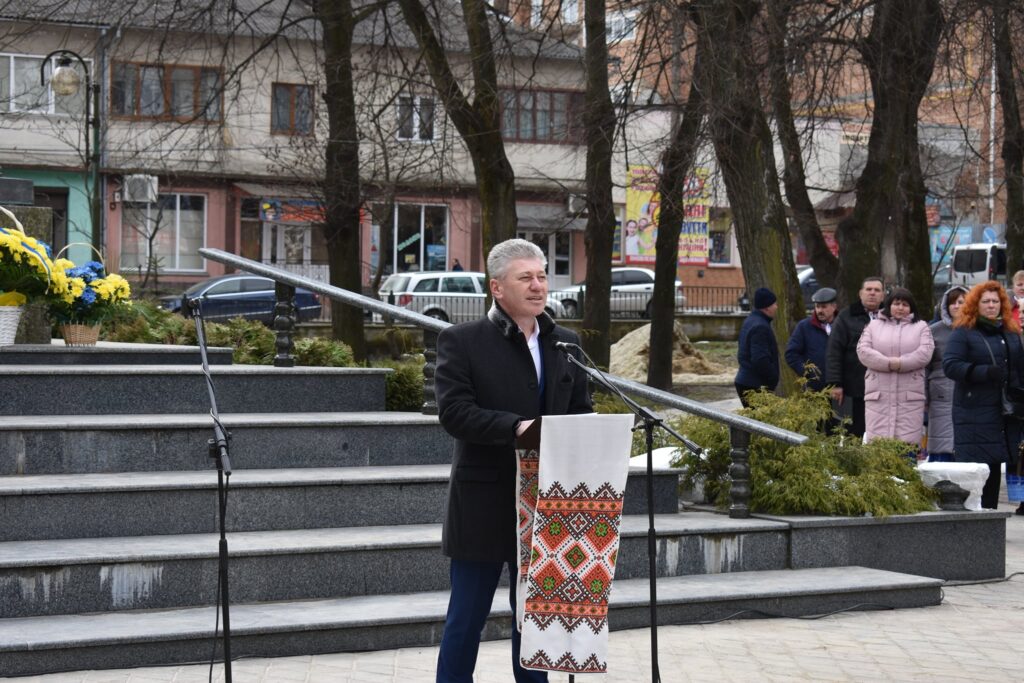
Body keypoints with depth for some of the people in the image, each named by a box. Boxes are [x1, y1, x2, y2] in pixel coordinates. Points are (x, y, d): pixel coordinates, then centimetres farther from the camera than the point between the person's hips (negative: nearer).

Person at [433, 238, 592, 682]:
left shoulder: (565, 344, 10)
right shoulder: (461, 342, -6)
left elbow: (582, 413, 11)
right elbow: (453, 411, -16)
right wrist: (516, 427, -27)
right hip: (484, 505, -4)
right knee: (466, 619, 4)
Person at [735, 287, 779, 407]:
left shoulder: (750, 321, 15)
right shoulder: (760, 327, -18)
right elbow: (761, 360, -25)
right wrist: (774, 378, -11)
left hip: (745, 382, 10)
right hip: (755, 386, -10)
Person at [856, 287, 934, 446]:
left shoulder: (921, 327, 14)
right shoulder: (874, 325, 15)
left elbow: (925, 353, -2)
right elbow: (863, 351, 0)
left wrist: (900, 363, -13)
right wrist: (888, 363, -13)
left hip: (910, 395, 0)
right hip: (878, 395, 1)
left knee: (909, 443, -4)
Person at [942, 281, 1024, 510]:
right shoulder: (963, 333, -2)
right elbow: (950, 365, -12)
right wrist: (986, 372, -21)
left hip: (1005, 413, 6)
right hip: (974, 413, -6)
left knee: (995, 465, 9)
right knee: (973, 465, -9)